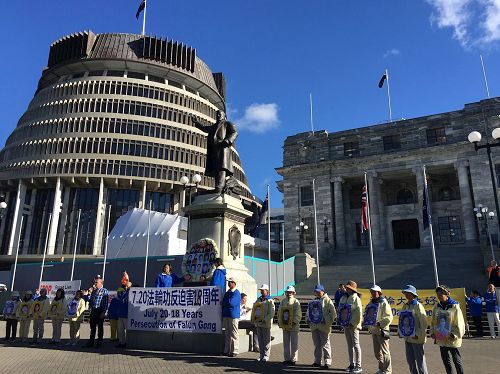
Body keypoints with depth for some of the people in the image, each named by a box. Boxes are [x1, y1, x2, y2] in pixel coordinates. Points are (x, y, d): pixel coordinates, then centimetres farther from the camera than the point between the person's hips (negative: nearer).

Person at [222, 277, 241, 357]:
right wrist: (222, 314, 10)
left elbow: (231, 303, -20)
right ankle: (227, 350, 18)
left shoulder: (236, 293, -9)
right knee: (227, 334, 12)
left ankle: (234, 351, 3)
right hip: (226, 315, 8)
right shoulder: (227, 293, 17)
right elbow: (223, 303, 18)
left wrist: (224, 303, -2)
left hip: (233, 315, -8)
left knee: (233, 334, -2)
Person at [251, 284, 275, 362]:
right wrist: (254, 319, 5)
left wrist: (264, 320, -19)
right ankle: (261, 356, 18)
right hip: (258, 323, 6)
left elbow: (271, 314, -13)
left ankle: (266, 356, 6)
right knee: (260, 340, 10)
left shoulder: (270, 301, -6)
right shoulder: (258, 300, 15)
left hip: (266, 323, -6)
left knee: (266, 340, 0)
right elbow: (254, 310, 20)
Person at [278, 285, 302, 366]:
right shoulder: (283, 302, 10)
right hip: (285, 326, 5)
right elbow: (279, 313, 14)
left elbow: (298, 314, -10)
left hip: (293, 326, -5)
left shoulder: (296, 302, -5)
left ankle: (293, 359, 9)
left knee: (294, 343, 1)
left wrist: (294, 322, -18)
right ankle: (287, 358, 20)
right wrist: (279, 322, 7)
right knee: (286, 343, 11)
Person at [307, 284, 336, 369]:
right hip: (314, 326, 6)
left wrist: (327, 320, -17)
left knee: (325, 344, -2)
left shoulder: (327, 300, -5)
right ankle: (317, 361, 21)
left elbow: (333, 313, -10)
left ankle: (327, 362, 6)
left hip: (323, 326, -6)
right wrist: (308, 319, 10)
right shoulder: (314, 300, 16)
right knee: (317, 344, 13)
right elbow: (309, 311, 26)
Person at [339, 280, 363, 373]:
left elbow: (358, 313, -16)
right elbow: (340, 309, 17)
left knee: (355, 344, -1)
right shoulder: (344, 298, 9)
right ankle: (352, 364, 22)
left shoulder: (356, 298, -11)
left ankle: (358, 366, 7)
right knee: (349, 345, 13)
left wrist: (353, 323, -17)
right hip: (346, 324, 7)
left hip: (353, 325, -7)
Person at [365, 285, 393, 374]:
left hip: (382, 330, -8)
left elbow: (389, 317, -17)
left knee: (384, 351, 1)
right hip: (373, 330, 8)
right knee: (377, 351, 16)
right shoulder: (371, 303, 11)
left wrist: (379, 323, -22)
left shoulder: (383, 303, -12)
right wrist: (369, 327, 9)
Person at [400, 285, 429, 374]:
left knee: (420, 359, 3)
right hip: (407, 337, 7)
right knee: (410, 360, 13)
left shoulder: (418, 306, -13)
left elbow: (424, 323, -15)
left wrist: (418, 335, -18)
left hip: (417, 338, -7)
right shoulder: (405, 306, 7)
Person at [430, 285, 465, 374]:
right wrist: (432, 332, 3)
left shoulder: (454, 307, -12)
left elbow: (459, 323, -12)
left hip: (451, 340, -5)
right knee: (445, 360, 17)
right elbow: (433, 322, 12)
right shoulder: (437, 306, 3)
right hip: (441, 339, 6)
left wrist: (454, 335, -17)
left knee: (456, 360, 6)